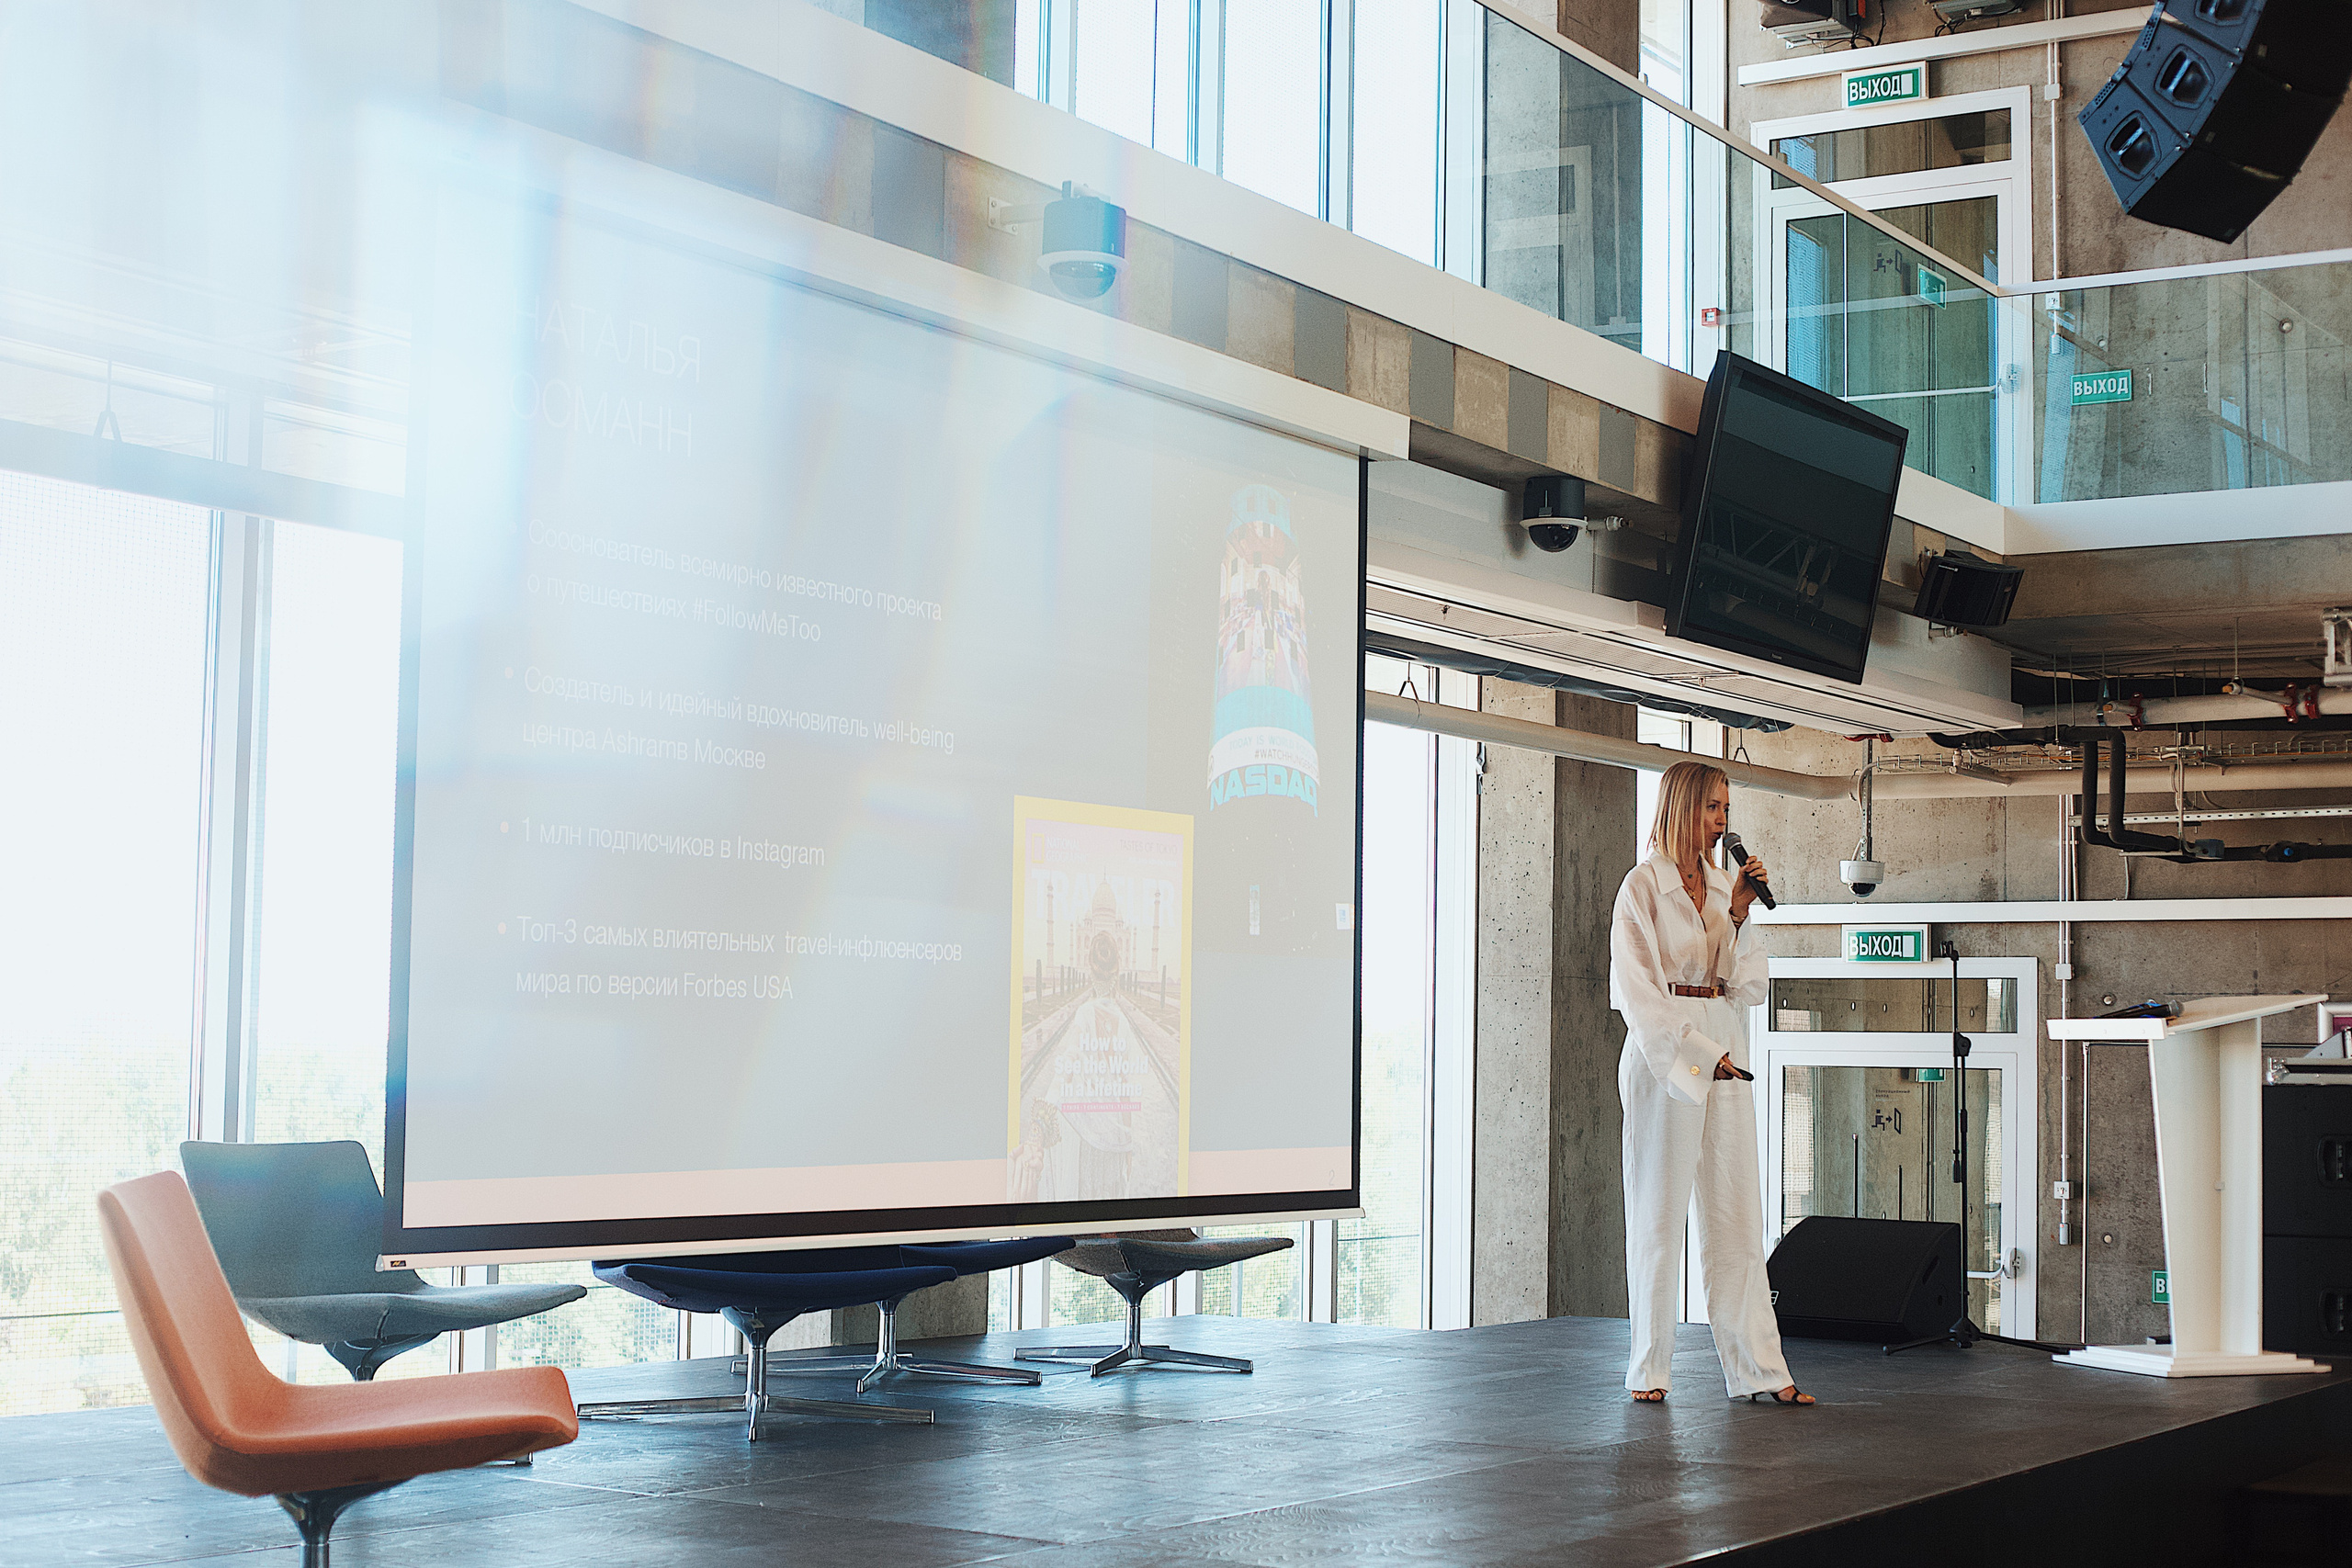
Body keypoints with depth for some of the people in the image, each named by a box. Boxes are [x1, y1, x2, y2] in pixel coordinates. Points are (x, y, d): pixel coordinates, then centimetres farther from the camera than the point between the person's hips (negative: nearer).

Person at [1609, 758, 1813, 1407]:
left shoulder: (1722, 884, 14)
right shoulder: (1643, 885, -4)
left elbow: (1747, 987, 13)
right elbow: (1637, 990, -11)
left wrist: (1739, 915, -1)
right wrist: (1703, 1054, -17)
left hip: (1724, 1051, 6)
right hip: (1663, 1055, -6)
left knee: (1736, 1213, 4)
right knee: (1658, 1213, 0)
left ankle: (1759, 1370, 5)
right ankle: (1651, 1369, 9)